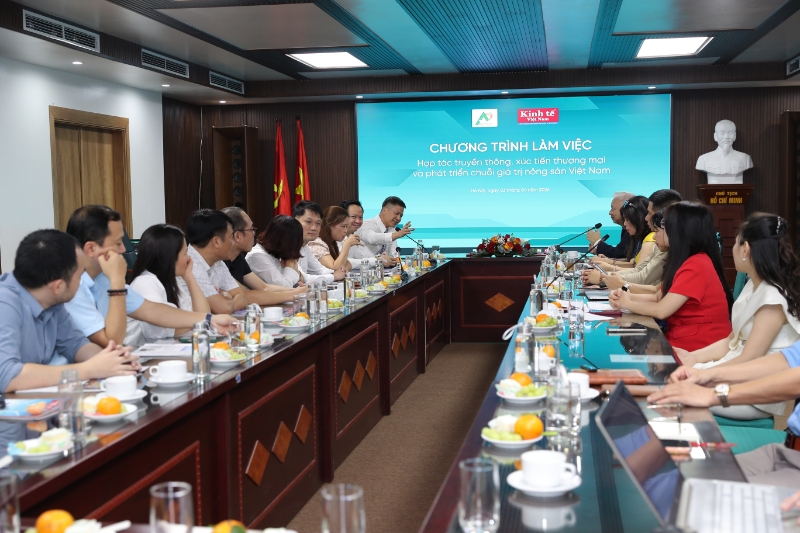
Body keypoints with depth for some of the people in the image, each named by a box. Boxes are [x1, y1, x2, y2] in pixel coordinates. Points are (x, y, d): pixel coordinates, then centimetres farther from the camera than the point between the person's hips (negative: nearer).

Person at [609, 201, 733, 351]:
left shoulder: (696, 266, -20)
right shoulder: (687, 261, 10)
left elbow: (661, 310, -21)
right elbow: (658, 298, 14)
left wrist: (628, 304, -5)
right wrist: (626, 296, -3)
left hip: (698, 349, -8)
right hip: (682, 339, 8)